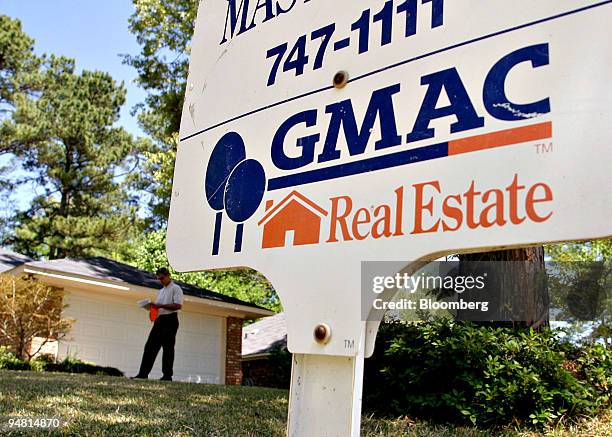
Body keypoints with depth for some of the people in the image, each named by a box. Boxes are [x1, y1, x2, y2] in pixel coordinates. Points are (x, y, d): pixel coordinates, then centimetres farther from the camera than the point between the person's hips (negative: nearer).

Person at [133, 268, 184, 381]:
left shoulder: (175, 288, -2)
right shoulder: (160, 291, 24)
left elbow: (178, 305, -14)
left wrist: (161, 305, -17)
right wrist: (153, 306, 2)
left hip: (170, 320, -8)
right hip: (159, 320, 8)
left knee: (168, 348, -5)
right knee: (150, 346, 1)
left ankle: (167, 375, -1)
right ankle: (143, 373, 2)